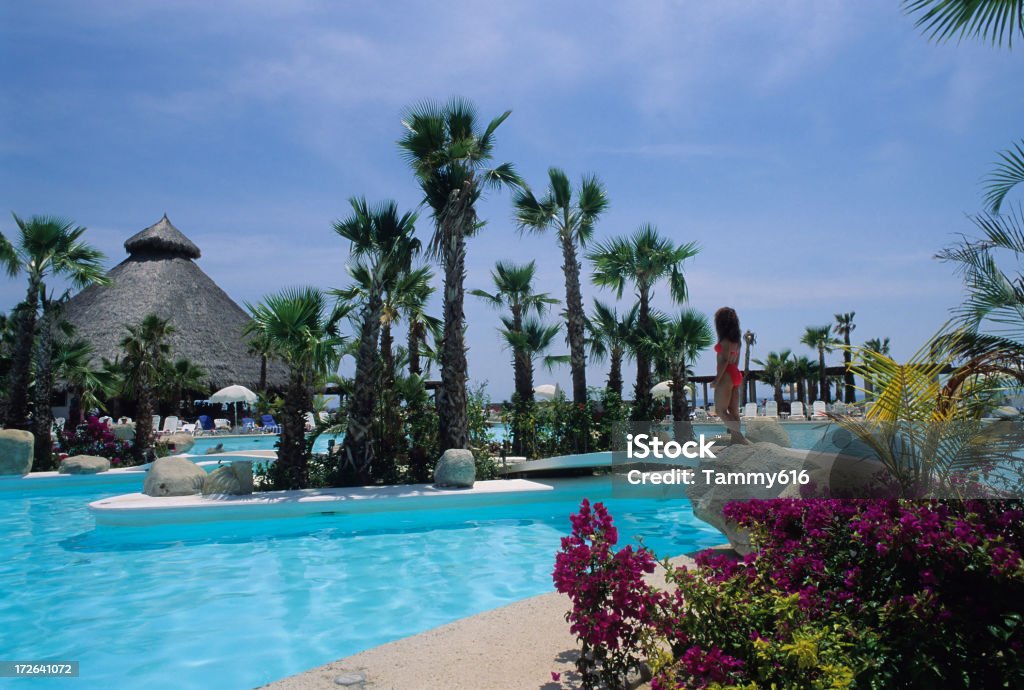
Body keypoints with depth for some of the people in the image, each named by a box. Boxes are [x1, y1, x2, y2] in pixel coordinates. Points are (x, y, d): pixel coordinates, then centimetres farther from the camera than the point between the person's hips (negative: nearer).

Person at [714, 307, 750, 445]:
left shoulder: (725, 339, -12)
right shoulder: (736, 339, 14)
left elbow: (725, 360, -18)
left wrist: (717, 379, -17)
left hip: (727, 375, -9)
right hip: (736, 374, 9)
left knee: (720, 410, -6)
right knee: (733, 412, 9)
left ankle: (741, 438, -16)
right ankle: (736, 440, 10)